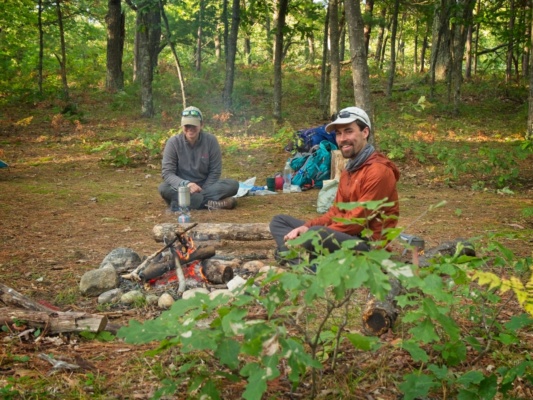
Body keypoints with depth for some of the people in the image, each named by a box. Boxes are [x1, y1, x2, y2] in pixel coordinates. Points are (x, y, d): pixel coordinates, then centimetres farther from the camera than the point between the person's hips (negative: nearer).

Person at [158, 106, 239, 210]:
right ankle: (212, 203, -35)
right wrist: (185, 184, -31)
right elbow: (167, 173, -13)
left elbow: (215, 172, -3)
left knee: (233, 184, -23)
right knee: (163, 188, -33)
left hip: (206, 186, 1)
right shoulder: (173, 142, -9)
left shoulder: (211, 140, -7)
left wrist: (201, 191, -15)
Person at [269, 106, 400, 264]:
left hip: (367, 244, -10)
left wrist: (312, 232, -18)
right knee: (279, 221, 8)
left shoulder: (378, 171, -15)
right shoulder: (349, 170, 17)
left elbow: (360, 220, -19)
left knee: (316, 234, -40)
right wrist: (307, 227, -5)